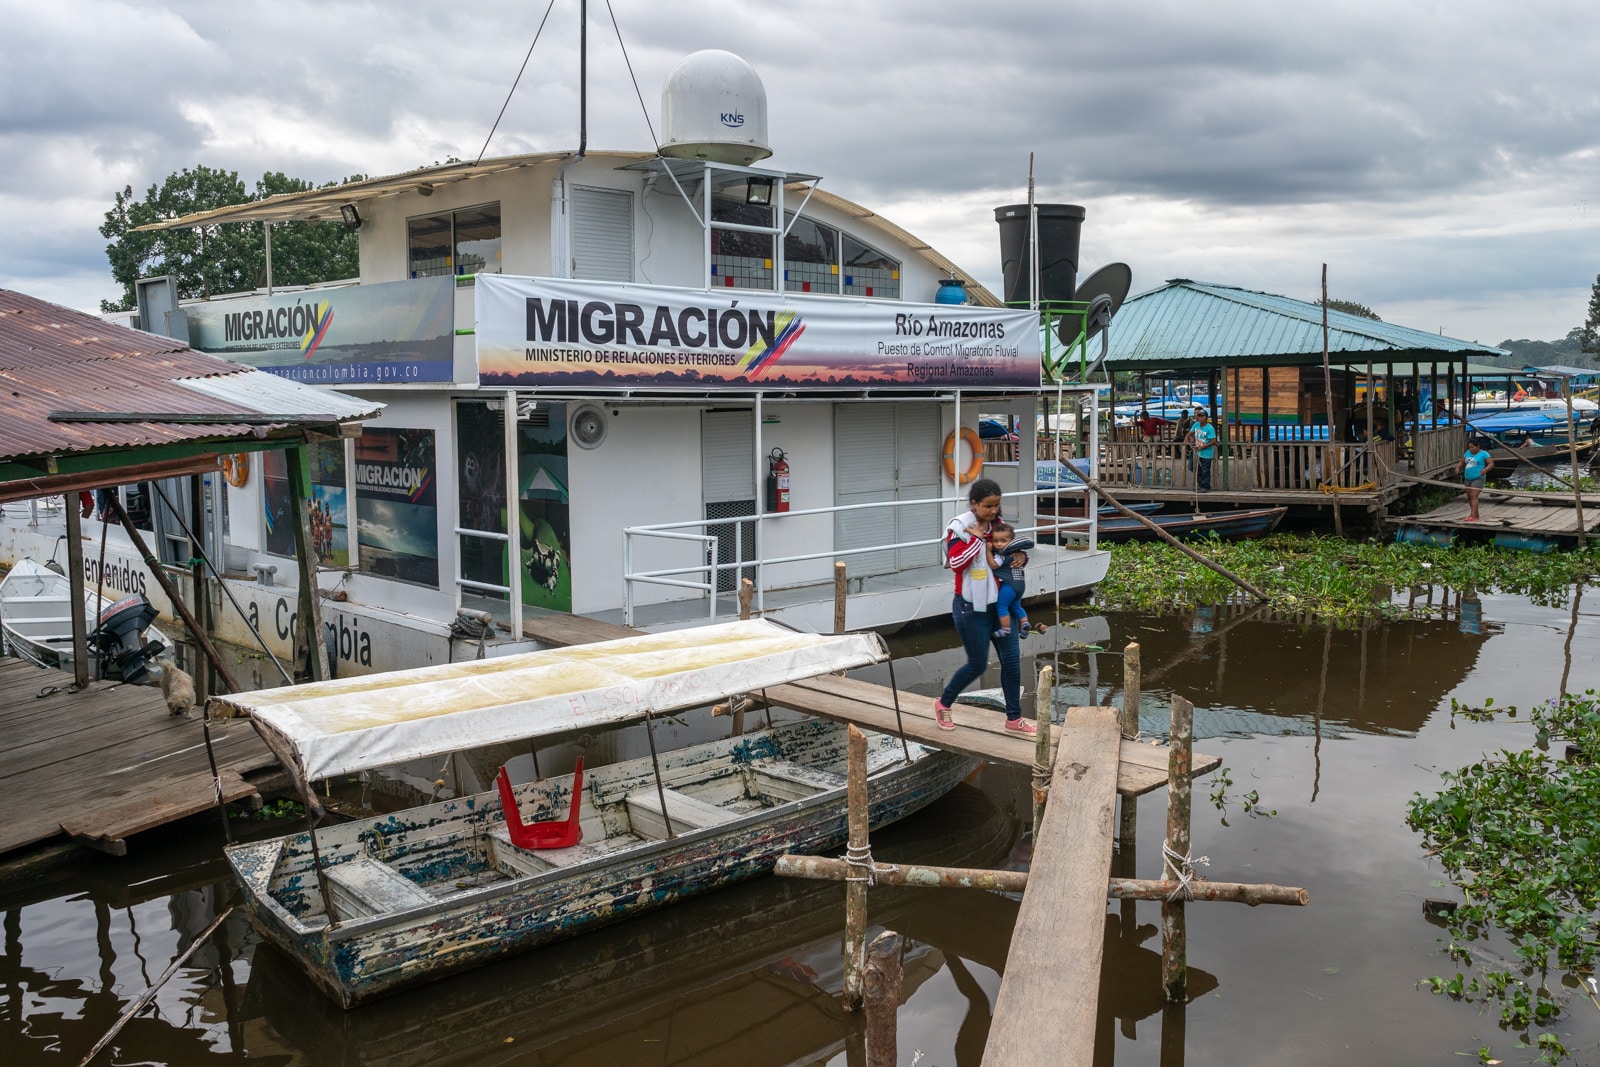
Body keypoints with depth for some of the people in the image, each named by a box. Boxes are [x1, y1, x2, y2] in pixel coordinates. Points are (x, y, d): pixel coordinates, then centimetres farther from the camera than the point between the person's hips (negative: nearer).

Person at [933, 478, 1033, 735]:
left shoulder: (998, 525, 4)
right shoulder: (959, 527, -13)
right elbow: (955, 562, -23)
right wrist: (976, 538, -22)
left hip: (998, 604, 6)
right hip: (971, 608, -6)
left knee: (1011, 660, 5)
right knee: (977, 664, 2)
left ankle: (1014, 718, 18)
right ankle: (943, 703, 26)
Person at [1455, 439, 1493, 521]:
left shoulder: (1483, 454, -8)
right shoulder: (1468, 453, 10)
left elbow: (1491, 463, -13)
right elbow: (1461, 461, 16)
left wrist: (1485, 469, -31)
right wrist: (1458, 467, -5)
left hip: (1478, 478, -7)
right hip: (1468, 478, 7)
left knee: (1474, 496, -17)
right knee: (1469, 497, 11)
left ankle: (1473, 516, -25)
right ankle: (1476, 514, 25)